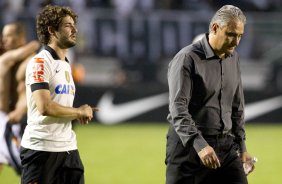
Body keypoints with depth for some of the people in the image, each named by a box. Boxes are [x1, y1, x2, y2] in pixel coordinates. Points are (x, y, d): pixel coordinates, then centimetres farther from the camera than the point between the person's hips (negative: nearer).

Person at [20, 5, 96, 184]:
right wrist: (79, 112, -9)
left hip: (68, 148, 8)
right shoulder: (40, 62, -11)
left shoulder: (66, 65, 18)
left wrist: (82, 113, 6)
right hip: (42, 148, -8)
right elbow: (45, 107, -22)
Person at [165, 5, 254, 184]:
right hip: (189, 144, -6)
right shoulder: (187, 58, -13)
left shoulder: (233, 58, 11)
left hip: (226, 146, 6)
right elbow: (178, 109, -22)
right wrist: (199, 145, -32)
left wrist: (241, 146, 18)